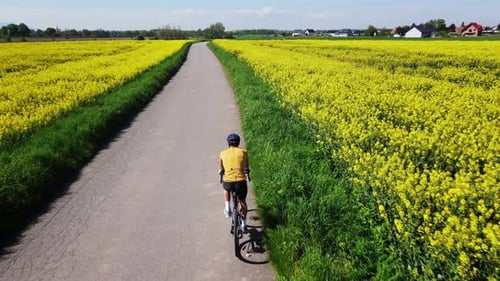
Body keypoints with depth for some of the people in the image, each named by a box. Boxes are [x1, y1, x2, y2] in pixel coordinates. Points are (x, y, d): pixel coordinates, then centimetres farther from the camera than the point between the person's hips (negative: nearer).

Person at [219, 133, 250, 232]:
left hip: (228, 182, 0)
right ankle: (244, 224, 35)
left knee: (226, 190, 38)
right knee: (242, 202, 26)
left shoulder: (223, 153, 9)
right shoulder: (243, 152, 8)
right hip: (241, 181, 0)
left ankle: (227, 209, 27)